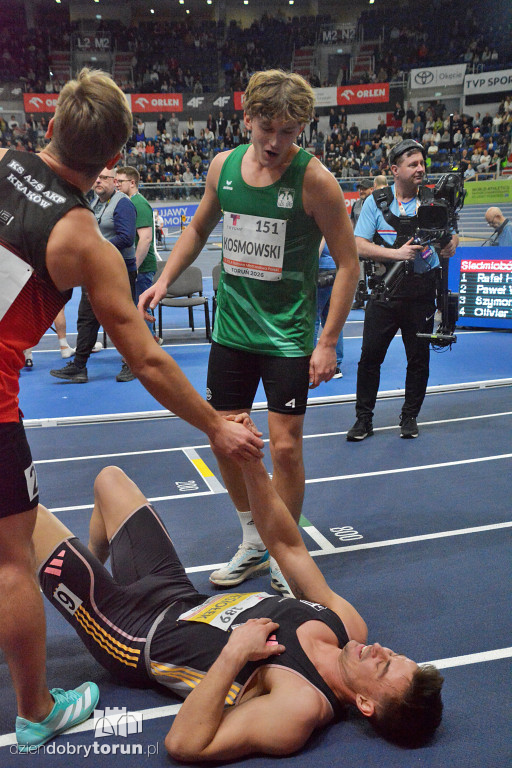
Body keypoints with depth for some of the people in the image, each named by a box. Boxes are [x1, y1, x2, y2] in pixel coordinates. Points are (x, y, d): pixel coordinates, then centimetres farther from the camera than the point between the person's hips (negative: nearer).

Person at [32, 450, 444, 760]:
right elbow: (288, 546, -7)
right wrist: (252, 464, -17)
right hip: (181, 597, 7)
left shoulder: (301, 706, -33)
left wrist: (235, 654, -39)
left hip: (136, 636, -7)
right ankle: (94, 570, 47)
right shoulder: (349, 625, -13)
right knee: (109, 477, 22)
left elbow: (183, 744, -36)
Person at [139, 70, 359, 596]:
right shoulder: (223, 166, 1)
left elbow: (347, 262, -9)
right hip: (231, 329, 5)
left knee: (284, 446, -4)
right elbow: (200, 227, 18)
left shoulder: (314, 180, -13)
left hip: (288, 335, -5)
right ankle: (253, 544, 30)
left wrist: (328, 342, -13)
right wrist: (164, 281, 6)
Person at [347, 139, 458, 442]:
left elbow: (451, 238, 5)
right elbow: (359, 246, -5)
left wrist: (449, 246, -20)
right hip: (385, 291, -1)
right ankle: (364, 419, 12)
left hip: (421, 290, 1)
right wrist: (397, 253, -18)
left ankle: (410, 417, 23)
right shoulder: (376, 201, 1)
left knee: (419, 357, 7)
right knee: (370, 356, -1)